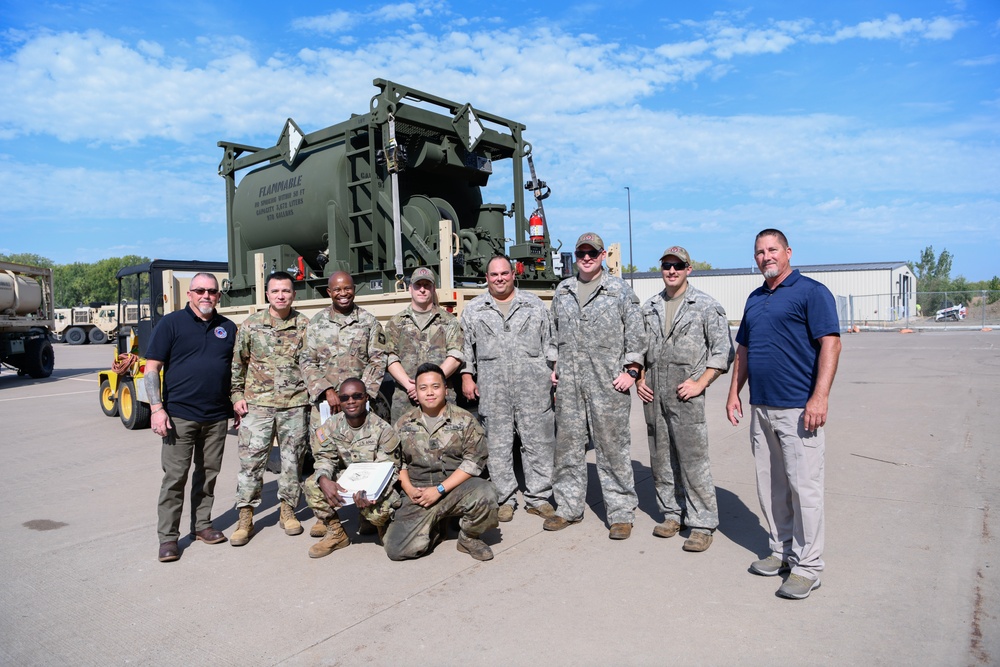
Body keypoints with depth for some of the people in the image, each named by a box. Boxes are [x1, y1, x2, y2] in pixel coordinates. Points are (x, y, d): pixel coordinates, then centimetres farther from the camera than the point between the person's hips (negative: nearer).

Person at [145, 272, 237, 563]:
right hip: (179, 415, -4)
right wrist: (157, 408, -13)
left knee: (208, 473, 12)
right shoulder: (171, 323, -2)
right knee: (175, 477, 0)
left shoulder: (228, 328, 11)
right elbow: (152, 368, -5)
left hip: (217, 416, 4)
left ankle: (202, 525, 26)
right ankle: (168, 537, 10)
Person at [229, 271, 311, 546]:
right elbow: (237, 363, 8)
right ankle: (245, 518, 11)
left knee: (293, 459, 8)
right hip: (257, 403, 0)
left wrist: (313, 394, 4)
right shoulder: (251, 324, 4)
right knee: (250, 460, 0)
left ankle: (287, 511, 23)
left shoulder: (305, 325, 3)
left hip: (295, 403, 1)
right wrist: (237, 395, 3)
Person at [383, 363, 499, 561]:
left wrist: (440, 489, -13)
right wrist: (410, 490, -6)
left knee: (484, 493, -34)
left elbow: (474, 461, -7)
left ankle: (470, 538, -1)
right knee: (396, 549, -15)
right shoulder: (404, 424, 10)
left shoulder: (464, 420, 0)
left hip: (456, 488, -2)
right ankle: (436, 527, 18)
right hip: (418, 494, 2)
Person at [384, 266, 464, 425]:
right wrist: (409, 385, -12)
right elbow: (391, 358, 4)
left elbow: (455, 358, 0)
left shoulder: (449, 321, 11)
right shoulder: (396, 323, 15)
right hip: (404, 398, 1)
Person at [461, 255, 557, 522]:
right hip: (492, 390, 0)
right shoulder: (473, 310, 13)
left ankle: (538, 498, 14)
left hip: (533, 388, 0)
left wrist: (555, 374, 4)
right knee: (498, 445, 4)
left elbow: (550, 342, 11)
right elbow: (465, 347, 11)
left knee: (539, 442, 2)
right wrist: (467, 376, 2)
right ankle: (505, 499, 16)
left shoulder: (535, 305, 12)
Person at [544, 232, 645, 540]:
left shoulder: (620, 290, 2)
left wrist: (631, 370, -6)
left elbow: (636, 334, 1)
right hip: (568, 384, 4)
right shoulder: (562, 291, 15)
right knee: (567, 445, 9)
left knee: (612, 447, 0)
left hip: (608, 384, -4)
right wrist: (554, 365, 13)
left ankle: (621, 513, 11)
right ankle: (568, 508, 23)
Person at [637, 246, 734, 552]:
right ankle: (672, 513, 26)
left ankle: (702, 524, 7)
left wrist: (700, 383, -11)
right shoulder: (649, 307, 13)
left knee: (693, 460, -4)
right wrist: (639, 379, 9)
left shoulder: (706, 305, -1)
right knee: (661, 458, 12)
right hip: (653, 395, 5)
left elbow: (723, 349, -4)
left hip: (686, 393, -5)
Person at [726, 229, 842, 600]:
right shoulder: (754, 299, 17)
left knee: (803, 485, -2)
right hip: (760, 408, 7)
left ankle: (807, 565, 9)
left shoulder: (811, 292, -5)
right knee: (770, 485, 13)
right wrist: (734, 393, 14)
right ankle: (781, 551, 26)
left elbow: (830, 343, -13)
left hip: (798, 408, -7)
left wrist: (820, 397, -21)